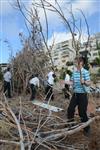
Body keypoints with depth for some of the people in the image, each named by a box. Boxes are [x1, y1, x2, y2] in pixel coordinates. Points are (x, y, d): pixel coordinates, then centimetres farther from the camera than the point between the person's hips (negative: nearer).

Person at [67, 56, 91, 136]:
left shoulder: (85, 72, -13)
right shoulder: (74, 72, 6)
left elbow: (88, 83, -16)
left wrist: (84, 82, -35)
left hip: (82, 94, -6)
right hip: (75, 94, 7)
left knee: (82, 112, 2)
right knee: (70, 109, 12)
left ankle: (87, 129, 24)